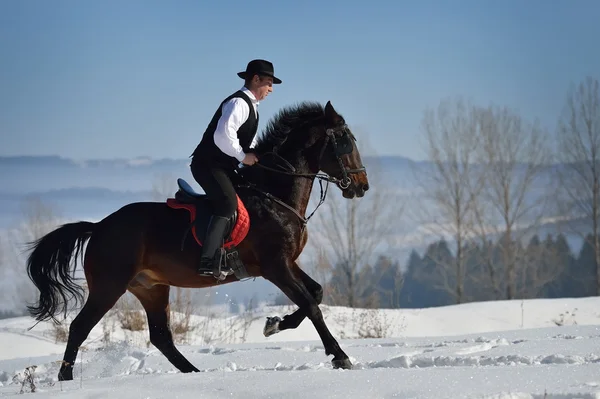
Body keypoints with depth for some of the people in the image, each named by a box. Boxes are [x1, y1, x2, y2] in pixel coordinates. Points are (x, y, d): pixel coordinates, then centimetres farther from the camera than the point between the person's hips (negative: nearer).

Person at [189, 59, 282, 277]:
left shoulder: (250, 106, 18)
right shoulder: (238, 103, -15)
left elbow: (248, 139, 28)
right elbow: (223, 135, -29)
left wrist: (257, 154, 11)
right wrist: (243, 156, -20)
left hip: (223, 167, 11)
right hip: (208, 164, -11)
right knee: (228, 203, -28)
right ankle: (209, 261, -38)